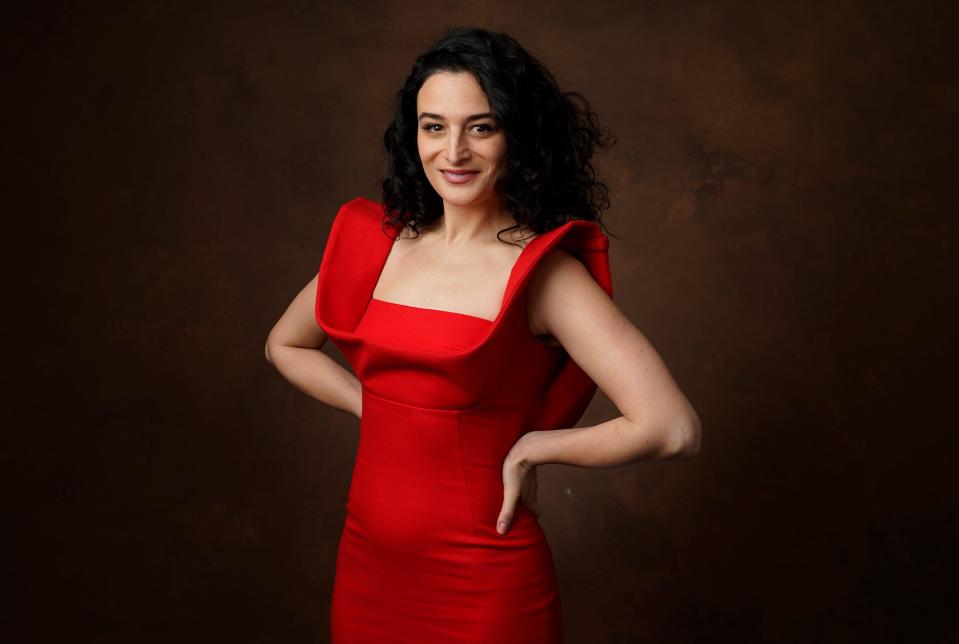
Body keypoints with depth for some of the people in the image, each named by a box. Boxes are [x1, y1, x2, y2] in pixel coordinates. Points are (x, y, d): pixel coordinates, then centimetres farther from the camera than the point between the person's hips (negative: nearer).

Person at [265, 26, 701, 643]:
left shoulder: (542, 270, -16)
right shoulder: (376, 239, 0)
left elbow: (672, 427, -25)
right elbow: (286, 344, 17)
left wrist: (528, 449, -13)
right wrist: (378, 408, 3)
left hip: (481, 585, -5)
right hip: (367, 563, 5)